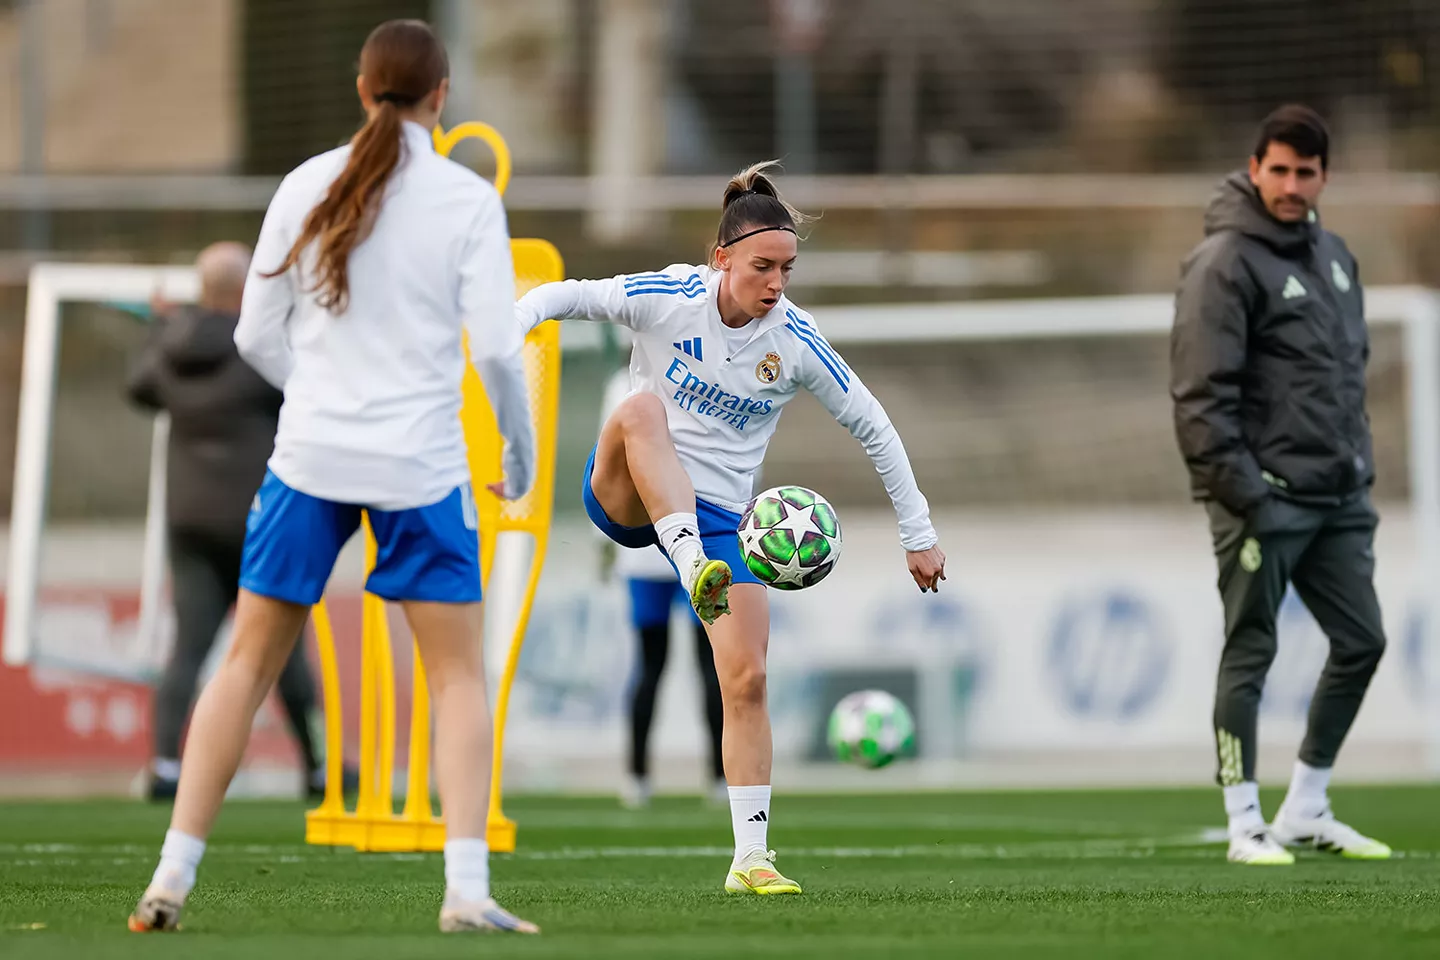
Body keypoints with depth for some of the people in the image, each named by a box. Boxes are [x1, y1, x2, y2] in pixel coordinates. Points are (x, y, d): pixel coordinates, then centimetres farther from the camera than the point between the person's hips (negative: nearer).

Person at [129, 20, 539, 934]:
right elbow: (496, 345, -9)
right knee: (459, 672, 8)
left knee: (249, 662, 11)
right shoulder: (468, 199, -5)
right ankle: (467, 888, -4)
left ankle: (171, 879, 7)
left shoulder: (307, 185, 2)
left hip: (311, 451, 2)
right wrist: (522, 449, 7)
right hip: (421, 464, -2)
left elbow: (258, 334, 6)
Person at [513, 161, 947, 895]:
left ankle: (750, 859, -1)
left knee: (747, 680, -11)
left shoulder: (796, 344, -9)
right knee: (643, 407, -37)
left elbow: (873, 428, 1)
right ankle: (695, 574, -52)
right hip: (625, 495, -2)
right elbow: (565, 296, -11)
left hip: (719, 515, 2)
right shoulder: (670, 298, -14)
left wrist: (919, 534, 4)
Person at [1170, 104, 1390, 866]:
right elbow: (1200, 393, -15)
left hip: (1338, 495, 8)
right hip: (1266, 498, -8)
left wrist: (1359, 466, 14)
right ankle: (1245, 825, 2)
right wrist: (1240, 492, -19)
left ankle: (1305, 811, 19)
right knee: (1250, 652, -3)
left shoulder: (1333, 255, 15)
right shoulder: (1225, 262, -10)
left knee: (1361, 642, 8)